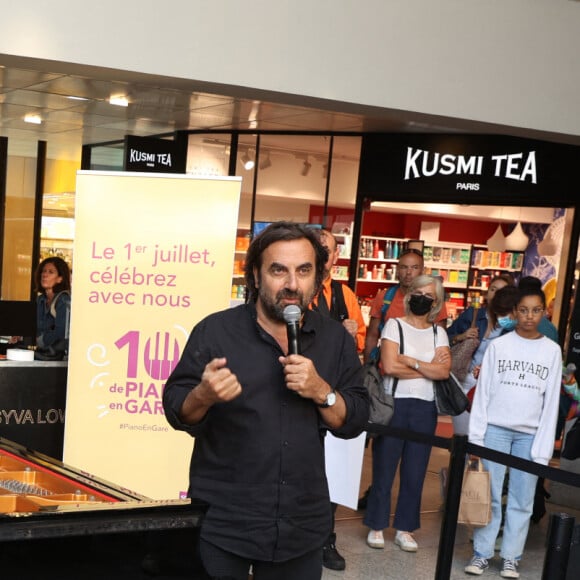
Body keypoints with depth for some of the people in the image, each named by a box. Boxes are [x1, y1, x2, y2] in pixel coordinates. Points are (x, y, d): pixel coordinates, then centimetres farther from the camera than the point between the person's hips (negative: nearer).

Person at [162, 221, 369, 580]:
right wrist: (203, 395, -27)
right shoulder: (215, 330, -8)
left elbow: (355, 422, 1)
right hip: (221, 522, -2)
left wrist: (322, 392, -18)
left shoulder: (336, 338, 1)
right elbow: (176, 412, -6)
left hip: (303, 526, 3)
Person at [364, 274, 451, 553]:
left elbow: (444, 371, -7)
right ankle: (377, 526, 17)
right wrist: (429, 368, -9)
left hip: (425, 408, 3)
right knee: (384, 469, 4)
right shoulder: (394, 325, -2)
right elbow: (389, 366, -16)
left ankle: (404, 529, 21)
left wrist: (410, 361, -15)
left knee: (415, 472, 9)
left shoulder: (438, 332, 8)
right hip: (394, 405, -3)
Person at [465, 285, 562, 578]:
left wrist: (543, 448, -1)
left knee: (522, 500, 4)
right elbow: (483, 392, 2)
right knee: (489, 495, 2)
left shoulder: (552, 351, 4)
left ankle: (511, 556, 15)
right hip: (495, 429, -1)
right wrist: (476, 436, -3)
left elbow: (551, 402, 3)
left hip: (530, 434, 1)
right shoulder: (498, 345, 1)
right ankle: (482, 553, 13)